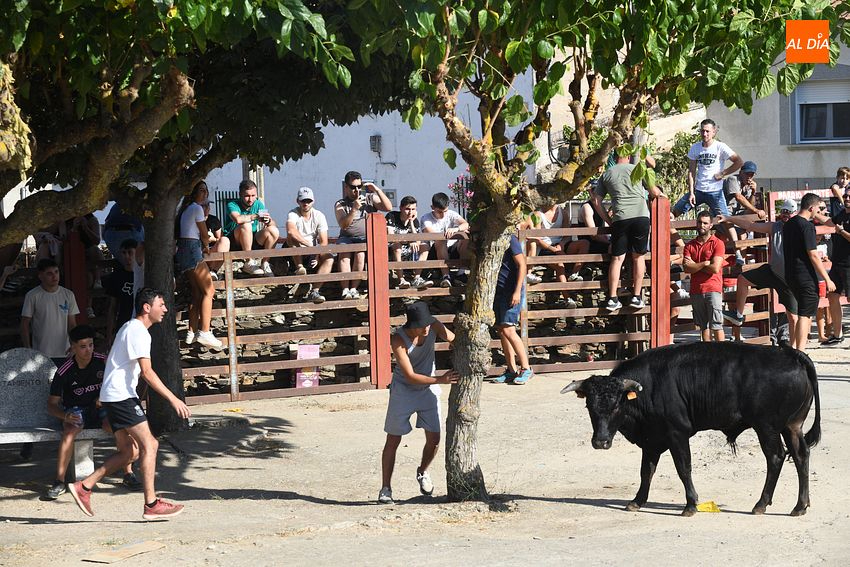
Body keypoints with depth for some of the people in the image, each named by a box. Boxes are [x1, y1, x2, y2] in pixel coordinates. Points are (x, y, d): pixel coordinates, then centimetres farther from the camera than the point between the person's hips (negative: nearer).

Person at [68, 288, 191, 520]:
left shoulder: (129, 327, 19)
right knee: (148, 445, -9)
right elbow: (147, 372, -23)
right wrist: (173, 399, -25)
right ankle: (151, 505, -9)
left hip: (113, 396, 10)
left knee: (128, 451, 11)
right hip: (121, 396, -10)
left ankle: (84, 486, 10)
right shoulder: (138, 331, -14)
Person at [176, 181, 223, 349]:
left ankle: (192, 332, 10)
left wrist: (202, 247, 15)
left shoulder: (186, 209, 21)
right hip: (193, 249, -10)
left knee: (197, 293, 11)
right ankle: (204, 332, -19)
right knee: (209, 291, -12)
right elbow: (204, 235, -1)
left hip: (183, 249, 10)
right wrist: (206, 246, 18)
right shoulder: (197, 208, -6)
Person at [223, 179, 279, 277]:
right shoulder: (233, 205, -12)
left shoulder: (258, 204, 4)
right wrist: (256, 216, -28)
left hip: (252, 241, 5)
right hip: (234, 243, -5)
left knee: (274, 231, -18)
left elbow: (273, 224, -4)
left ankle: (264, 263, -9)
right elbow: (238, 219, -36)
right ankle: (249, 263, -27)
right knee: (246, 225, -33)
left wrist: (268, 221, -27)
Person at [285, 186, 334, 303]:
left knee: (329, 258, -27)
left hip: (313, 253, 3)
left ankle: (314, 291, -35)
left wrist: (318, 257, -25)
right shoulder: (293, 214, -11)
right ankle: (299, 267, -28)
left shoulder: (319, 216, -1)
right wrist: (310, 245, -38)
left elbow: (323, 242, -7)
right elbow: (291, 231, -34)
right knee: (291, 238, -31)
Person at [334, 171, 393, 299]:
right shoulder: (340, 204, 8)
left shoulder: (370, 198, 12)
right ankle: (345, 290, -35)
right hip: (346, 237, 1)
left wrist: (378, 190, -10)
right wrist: (354, 209, -23)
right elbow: (343, 225, -9)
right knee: (344, 254, -32)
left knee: (360, 254, -33)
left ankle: (353, 288, -29)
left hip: (366, 237, 0)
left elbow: (388, 207, -2)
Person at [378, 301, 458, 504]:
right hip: (403, 390, -4)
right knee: (393, 440, 2)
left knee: (434, 439, 4)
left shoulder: (434, 326, -16)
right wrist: (440, 379, -38)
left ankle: (422, 472, 33)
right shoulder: (398, 340, -28)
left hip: (428, 389, 4)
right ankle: (385, 488, 11)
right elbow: (410, 376, -30)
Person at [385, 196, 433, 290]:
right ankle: (401, 280, -40)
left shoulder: (414, 221, 4)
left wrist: (411, 222, -10)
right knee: (397, 244, -36)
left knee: (425, 246, -10)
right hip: (391, 251, -6)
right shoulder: (392, 216, -9)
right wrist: (409, 242, -27)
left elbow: (417, 242, -8)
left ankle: (416, 279, -24)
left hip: (405, 252, 6)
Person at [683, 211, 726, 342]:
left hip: (713, 289, -4)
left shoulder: (717, 243, 1)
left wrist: (695, 265, -1)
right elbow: (686, 268, -1)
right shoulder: (690, 245, 13)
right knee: (703, 326, 6)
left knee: (716, 326, -9)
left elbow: (715, 268, -10)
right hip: (696, 291, 4)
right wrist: (705, 263, -8)